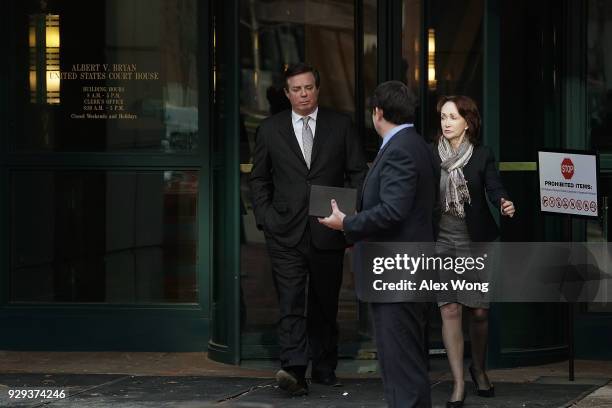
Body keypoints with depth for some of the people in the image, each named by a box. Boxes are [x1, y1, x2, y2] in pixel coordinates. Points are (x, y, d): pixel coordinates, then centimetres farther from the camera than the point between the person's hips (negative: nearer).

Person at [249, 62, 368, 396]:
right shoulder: (270, 129, 6)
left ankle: (324, 368, 20)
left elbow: (358, 173, 6)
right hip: (286, 232, -1)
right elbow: (258, 179, 11)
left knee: (325, 304, 10)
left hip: (328, 231, 1)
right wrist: (266, 217, 0)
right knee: (291, 303, -12)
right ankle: (293, 369, -21)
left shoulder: (340, 126, 5)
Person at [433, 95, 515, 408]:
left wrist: (505, 205, -33)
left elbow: (494, 188, -11)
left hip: (476, 241, 0)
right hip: (442, 241, 0)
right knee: (449, 310, -6)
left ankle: (479, 368, 32)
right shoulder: (430, 154, 0)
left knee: (479, 311, 6)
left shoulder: (482, 155, -2)